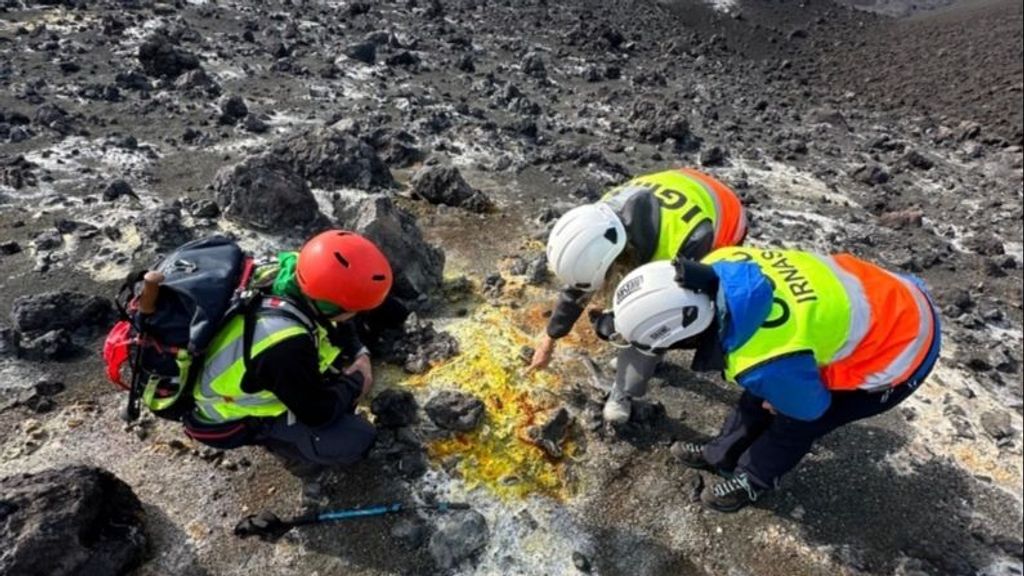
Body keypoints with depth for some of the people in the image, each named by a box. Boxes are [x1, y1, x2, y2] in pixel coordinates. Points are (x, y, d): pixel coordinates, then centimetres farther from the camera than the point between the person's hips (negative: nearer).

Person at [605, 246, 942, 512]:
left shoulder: (761, 364, -40)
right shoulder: (720, 265, -25)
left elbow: (810, 408, -16)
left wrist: (771, 403, 4)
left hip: (897, 355, -7)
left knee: (793, 422, 7)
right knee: (763, 394, 15)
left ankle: (753, 478, 36)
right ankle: (722, 455, 37)